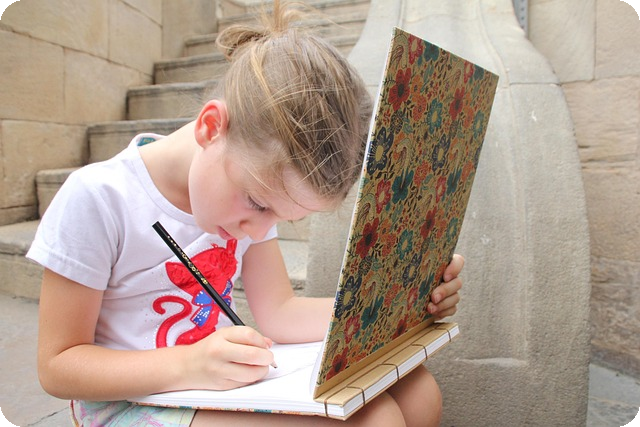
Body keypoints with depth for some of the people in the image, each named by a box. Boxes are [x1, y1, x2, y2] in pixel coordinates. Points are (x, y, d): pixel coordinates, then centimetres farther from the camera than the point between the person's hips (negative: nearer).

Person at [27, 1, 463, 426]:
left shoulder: (252, 189, -2)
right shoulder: (96, 200, -20)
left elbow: (280, 312, 0)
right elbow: (58, 366, -14)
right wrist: (188, 365, -30)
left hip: (225, 381, 6)